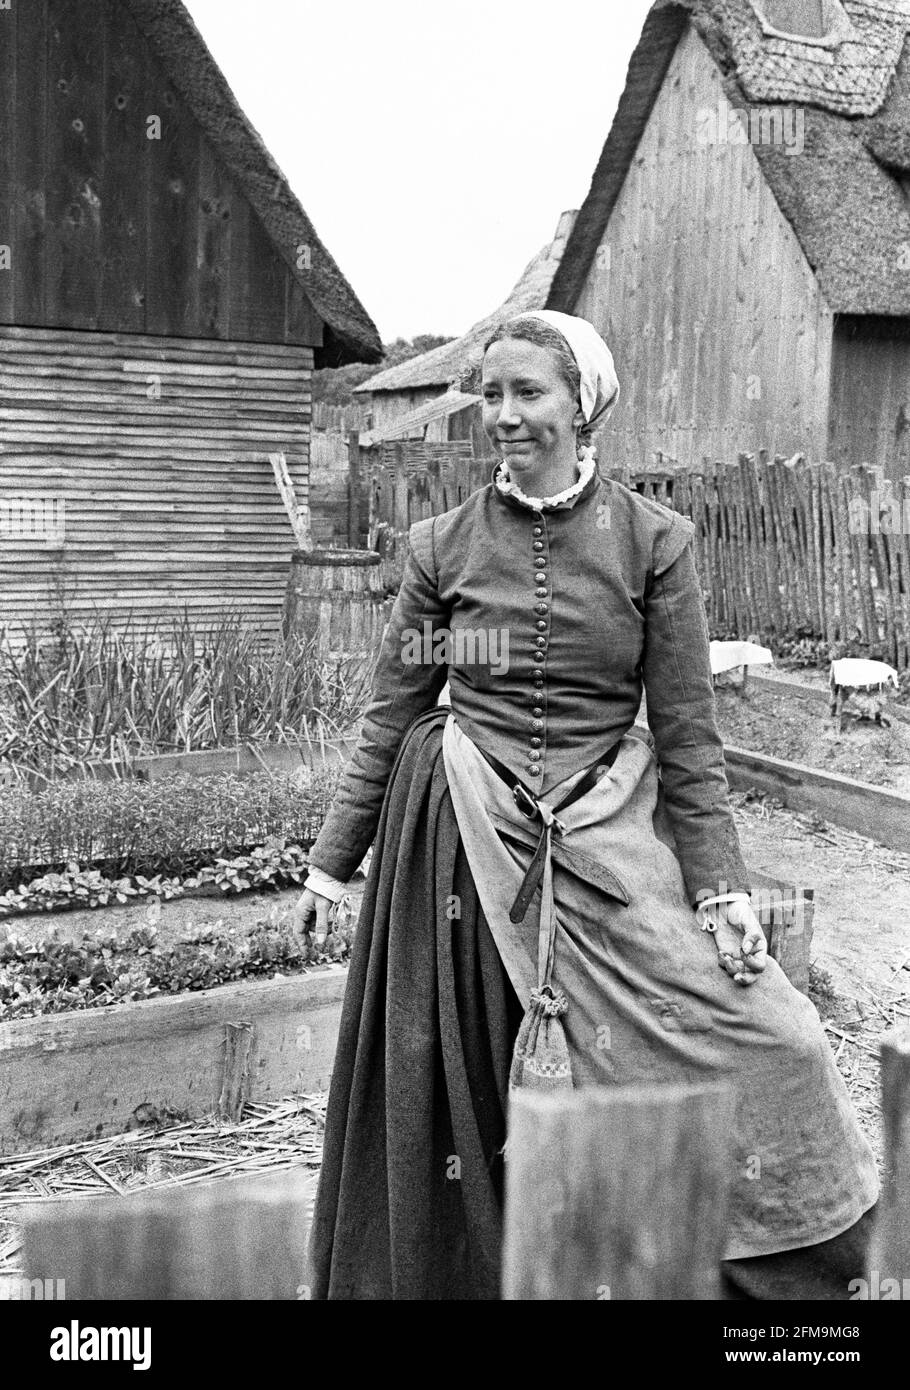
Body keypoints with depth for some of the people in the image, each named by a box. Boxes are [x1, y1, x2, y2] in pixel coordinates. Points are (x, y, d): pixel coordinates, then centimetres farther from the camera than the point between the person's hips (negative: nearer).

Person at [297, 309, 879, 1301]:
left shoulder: (652, 541, -1)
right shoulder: (442, 547, 1)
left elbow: (687, 733, -1)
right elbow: (389, 718, 7)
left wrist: (720, 885, -5)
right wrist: (331, 859, 8)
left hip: (608, 836, 0)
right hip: (463, 839, 0)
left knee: (765, 1043, -6)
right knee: (465, 1098, 7)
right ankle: (470, 1268, 32)